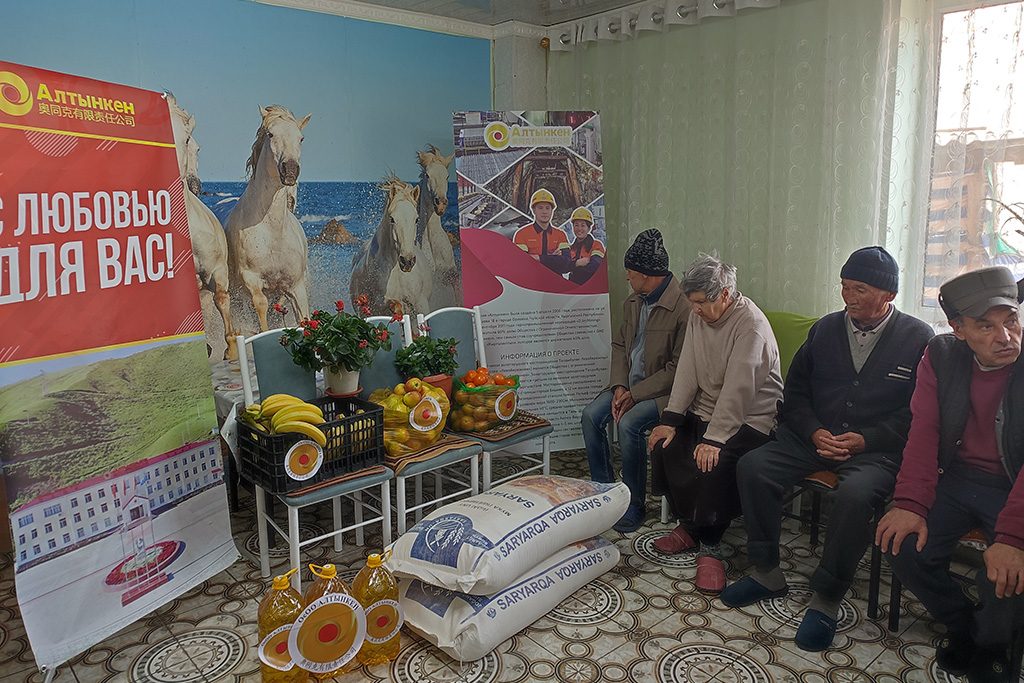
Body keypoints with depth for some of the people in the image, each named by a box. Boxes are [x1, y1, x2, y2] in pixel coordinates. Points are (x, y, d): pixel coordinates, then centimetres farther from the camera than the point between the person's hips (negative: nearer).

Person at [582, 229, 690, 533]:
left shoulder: (683, 307, -20)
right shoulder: (632, 302, 7)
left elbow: (677, 369, -20)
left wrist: (635, 394, -19)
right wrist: (619, 386, -4)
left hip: (663, 390, -7)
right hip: (629, 384, 8)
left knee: (629, 425, -29)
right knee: (590, 416, -13)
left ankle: (635, 504, -10)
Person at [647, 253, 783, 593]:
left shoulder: (751, 324, -21)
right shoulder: (699, 315, 3)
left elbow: (737, 389, -26)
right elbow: (687, 370, 0)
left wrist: (714, 438, -29)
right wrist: (670, 420, -8)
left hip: (749, 417, -7)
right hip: (705, 409, 8)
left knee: (714, 463, -30)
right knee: (664, 447, -12)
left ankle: (709, 546, -10)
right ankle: (688, 524, 7)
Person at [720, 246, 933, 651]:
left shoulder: (918, 338, -1)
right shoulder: (825, 329, 10)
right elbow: (795, 393, 13)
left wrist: (865, 440, -15)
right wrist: (814, 432, -5)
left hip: (877, 448, -4)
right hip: (815, 436, 4)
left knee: (854, 495, -35)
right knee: (752, 468, -18)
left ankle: (826, 598, -15)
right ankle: (767, 573, -2)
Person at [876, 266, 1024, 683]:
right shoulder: (941, 355, -3)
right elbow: (924, 431, -8)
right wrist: (910, 503, -21)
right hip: (956, 477, 3)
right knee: (904, 544, -17)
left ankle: (988, 642, 10)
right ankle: (960, 624, 14)